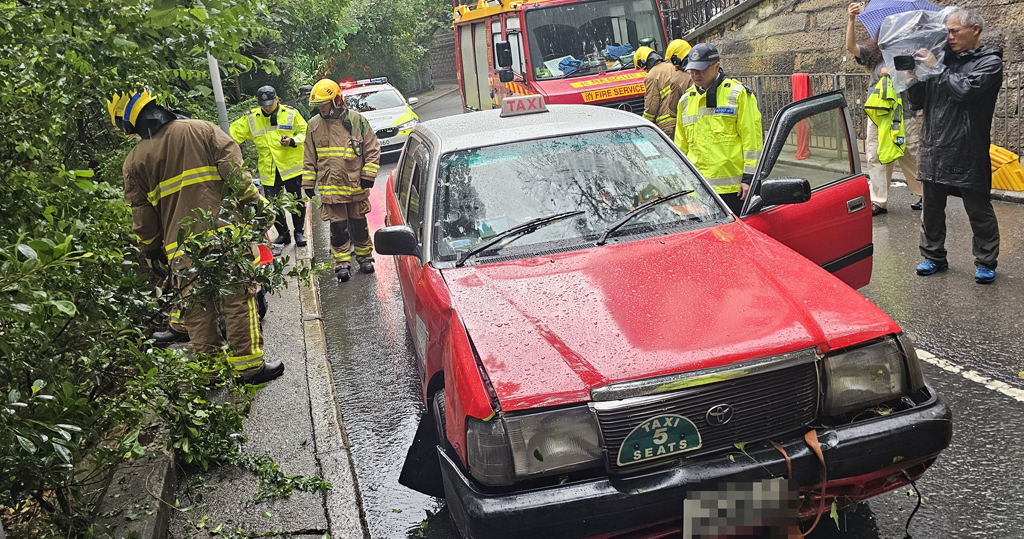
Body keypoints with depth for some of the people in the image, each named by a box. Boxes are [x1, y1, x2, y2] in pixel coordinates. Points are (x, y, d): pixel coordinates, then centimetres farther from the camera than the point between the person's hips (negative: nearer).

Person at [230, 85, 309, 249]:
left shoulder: (290, 113, -1)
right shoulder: (251, 118, 4)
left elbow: (305, 132, 3)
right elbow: (234, 132, 5)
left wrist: (293, 141, -16)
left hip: (292, 166, -2)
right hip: (268, 170, 2)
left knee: (296, 201, 4)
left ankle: (299, 231, 21)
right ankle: (283, 234, 23)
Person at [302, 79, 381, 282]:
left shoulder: (357, 120, -2)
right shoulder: (314, 125, 4)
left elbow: (372, 149, 1)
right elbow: (309, 158, 11)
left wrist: (368, 175, -5)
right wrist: (308, 183, 8)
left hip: (356, 185, -1)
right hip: (330, 187, 1)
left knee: (359, 224, 10)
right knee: (338, 227, 0)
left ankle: (365, 256, 26)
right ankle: (342, 263, 9)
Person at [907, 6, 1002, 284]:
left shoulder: (990, 61, -4)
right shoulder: (946, 59, 12)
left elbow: (966, 90, -22)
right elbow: (920, 100, 15)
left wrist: (936, 68, -12)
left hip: (968, 154, -5)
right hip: (934, 150, 6)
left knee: (979, 211, 4)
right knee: (932, 208, 13)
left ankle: (986, 263, 16)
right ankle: (934, 256, 27)